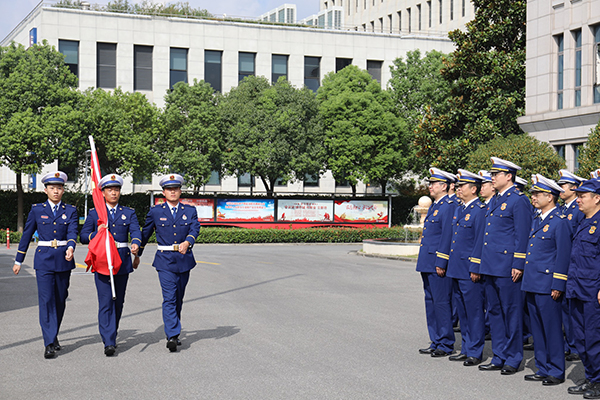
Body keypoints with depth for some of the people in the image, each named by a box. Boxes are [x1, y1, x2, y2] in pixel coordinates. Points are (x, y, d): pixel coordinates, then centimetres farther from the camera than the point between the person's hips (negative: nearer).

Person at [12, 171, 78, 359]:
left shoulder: (70, 211, 6)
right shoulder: (37, 210, 4)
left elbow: (72, 233, -7)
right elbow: (26, 236, 10)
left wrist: (70, 248, -28)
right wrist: (18, 261, 11)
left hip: (63, 259, 2)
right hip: (44, 259, -2)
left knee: (60, 300, 9)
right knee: (46, 299, -10)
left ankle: (53, 336, 27)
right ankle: (50, 343, -11)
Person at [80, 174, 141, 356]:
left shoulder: (129, 213, 11)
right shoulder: (94, 213, 8)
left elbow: (136, 231, -4)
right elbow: (84, 236, 3)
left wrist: (136, 244, -26)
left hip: (122, 261, 2)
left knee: (118, 301, 10)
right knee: (106, 302, -11)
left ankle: (112, 336, 27)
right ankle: (108, 342, -14)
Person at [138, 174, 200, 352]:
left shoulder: (190, 211, 6)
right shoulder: (155, 211, 4)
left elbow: (195, 229, -8)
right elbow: (145, 233, 13)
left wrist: (187, 242, -28)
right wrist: (137, 255, 18)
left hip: (184, 259, 3)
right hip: (165, 260, -2)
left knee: (178, 299, 12)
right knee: (169, 298, -13)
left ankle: (173, 333, 26)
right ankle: (172, 336, -19)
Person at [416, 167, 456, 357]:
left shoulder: (449, 206, -13)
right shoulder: (434, 206, 17)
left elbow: (447, 237, -17)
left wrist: (441, 263, -19)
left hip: (437, 265, -10)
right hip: (427, 263, 10)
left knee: (441, 303, -4)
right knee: (430, 301, 13)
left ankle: (446, 345, 5)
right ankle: (436, 343, 21)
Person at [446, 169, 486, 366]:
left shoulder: (480, 210, -12)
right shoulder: (458, 210, 15)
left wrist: (475, 269, -17)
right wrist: (450, 264, 18)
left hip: (470, 271, -9)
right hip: (457, 269, 9)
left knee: (474, 312, -2)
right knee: (462, 311, 14)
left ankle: (475, 352, 5)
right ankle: (466, 348, 23)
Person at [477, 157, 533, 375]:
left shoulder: (518, 201, -10)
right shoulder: (494, 201, 16)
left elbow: (522, 235, -14)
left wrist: (518, 264, -17)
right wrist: (480, 262, 19)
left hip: (507, 267, -9)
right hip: (490, 266, 9)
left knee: (511, 313, 0)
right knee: (494, 312, 13)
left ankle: (513, 360, 9)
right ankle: (499, 358, 21)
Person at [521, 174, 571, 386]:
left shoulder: (559, 222, -11)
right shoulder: (536, 220, 15)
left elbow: (563, 256, -13)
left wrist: (558, 285, -15)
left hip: (547, 286, -9)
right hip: (532, 284, 9)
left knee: (552, 329, -1)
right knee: (537, 329, 13)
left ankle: (556, 372, 8)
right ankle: (543, 369, 22)